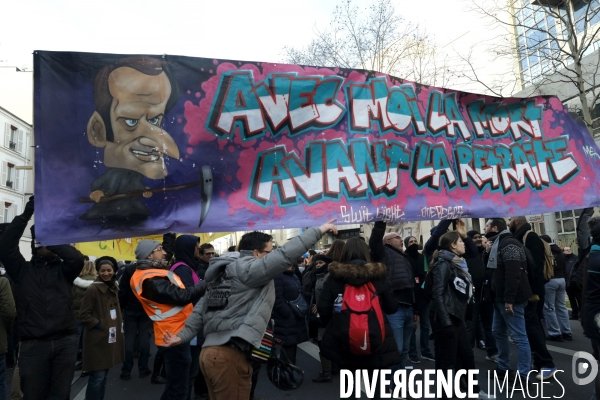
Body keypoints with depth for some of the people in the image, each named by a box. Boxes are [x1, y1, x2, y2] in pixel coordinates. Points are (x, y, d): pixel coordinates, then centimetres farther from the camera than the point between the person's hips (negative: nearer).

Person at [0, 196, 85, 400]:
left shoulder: (63, 270, 7)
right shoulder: (22, 270, 8)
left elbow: (77, 258, -14)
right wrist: (25, 215, -10)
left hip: (65, 342, 0)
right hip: (32, 344, 0)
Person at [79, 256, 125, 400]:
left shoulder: (114, 288, 9)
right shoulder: (92, 289, -15)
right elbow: (84, 315, -16)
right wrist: (99, 325, -18)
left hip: (111, 336, 8)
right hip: (97, 338, -8)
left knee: (104, 375, 17)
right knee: (97, 376, -5)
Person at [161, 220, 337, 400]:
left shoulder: (225, 272, 18)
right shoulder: (248, 269, -11)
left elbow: (201, 308, 18)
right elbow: (284, 255, -20)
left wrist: (183, 336, 19)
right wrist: (319, 230, -16)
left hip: (210, 351, 10)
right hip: (228, 355, -10)